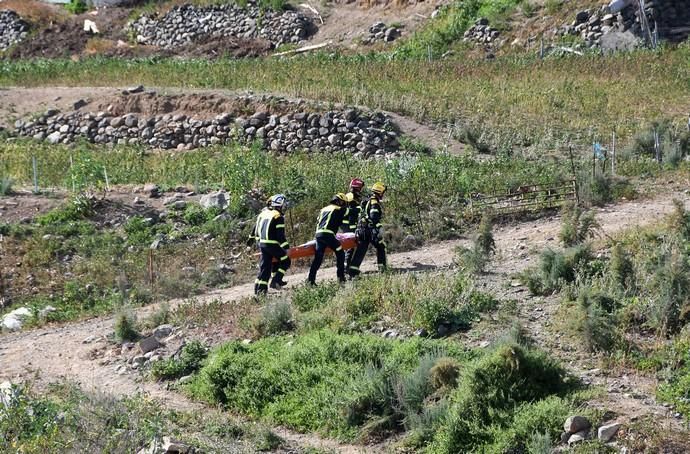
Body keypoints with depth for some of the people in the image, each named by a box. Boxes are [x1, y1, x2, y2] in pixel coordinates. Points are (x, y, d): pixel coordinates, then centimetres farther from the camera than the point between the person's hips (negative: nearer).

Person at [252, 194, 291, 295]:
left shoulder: (263, 213, 12)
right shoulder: (278, 217, -11)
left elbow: (256, 229, 19)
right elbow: (280, 235, -18)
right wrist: (286, 246, -16)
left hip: (262, 244, 8)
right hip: (272, 244, -8)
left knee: (265, 265, 13)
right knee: (285, 261, 7)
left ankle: (260, 287, 12)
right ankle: (276, 281, 0)